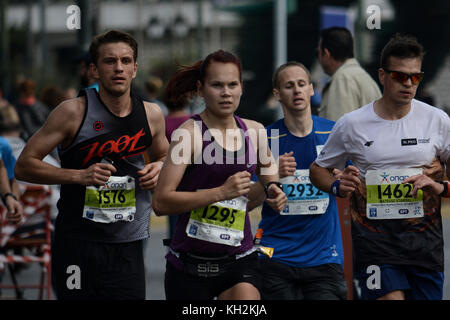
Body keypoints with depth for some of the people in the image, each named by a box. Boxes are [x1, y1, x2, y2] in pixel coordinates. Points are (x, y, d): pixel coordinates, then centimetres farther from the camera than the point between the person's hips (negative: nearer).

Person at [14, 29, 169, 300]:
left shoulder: (151, 115, 5)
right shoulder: (74, 112, -8)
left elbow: (163, 157, 26)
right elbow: (24, 166, -6)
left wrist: (157, 169, 1)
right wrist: (80, 175, -18)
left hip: (128, 246, 3)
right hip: (78, 244, -3)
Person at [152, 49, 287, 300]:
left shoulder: (254, 131, 5)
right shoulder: (189, 133, -10)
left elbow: (267, 169, 29)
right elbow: (161, 202, -19)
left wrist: (273, 188, 6)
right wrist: (221, 192, -25)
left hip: (239, 260, 3)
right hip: (190, 264, -3)